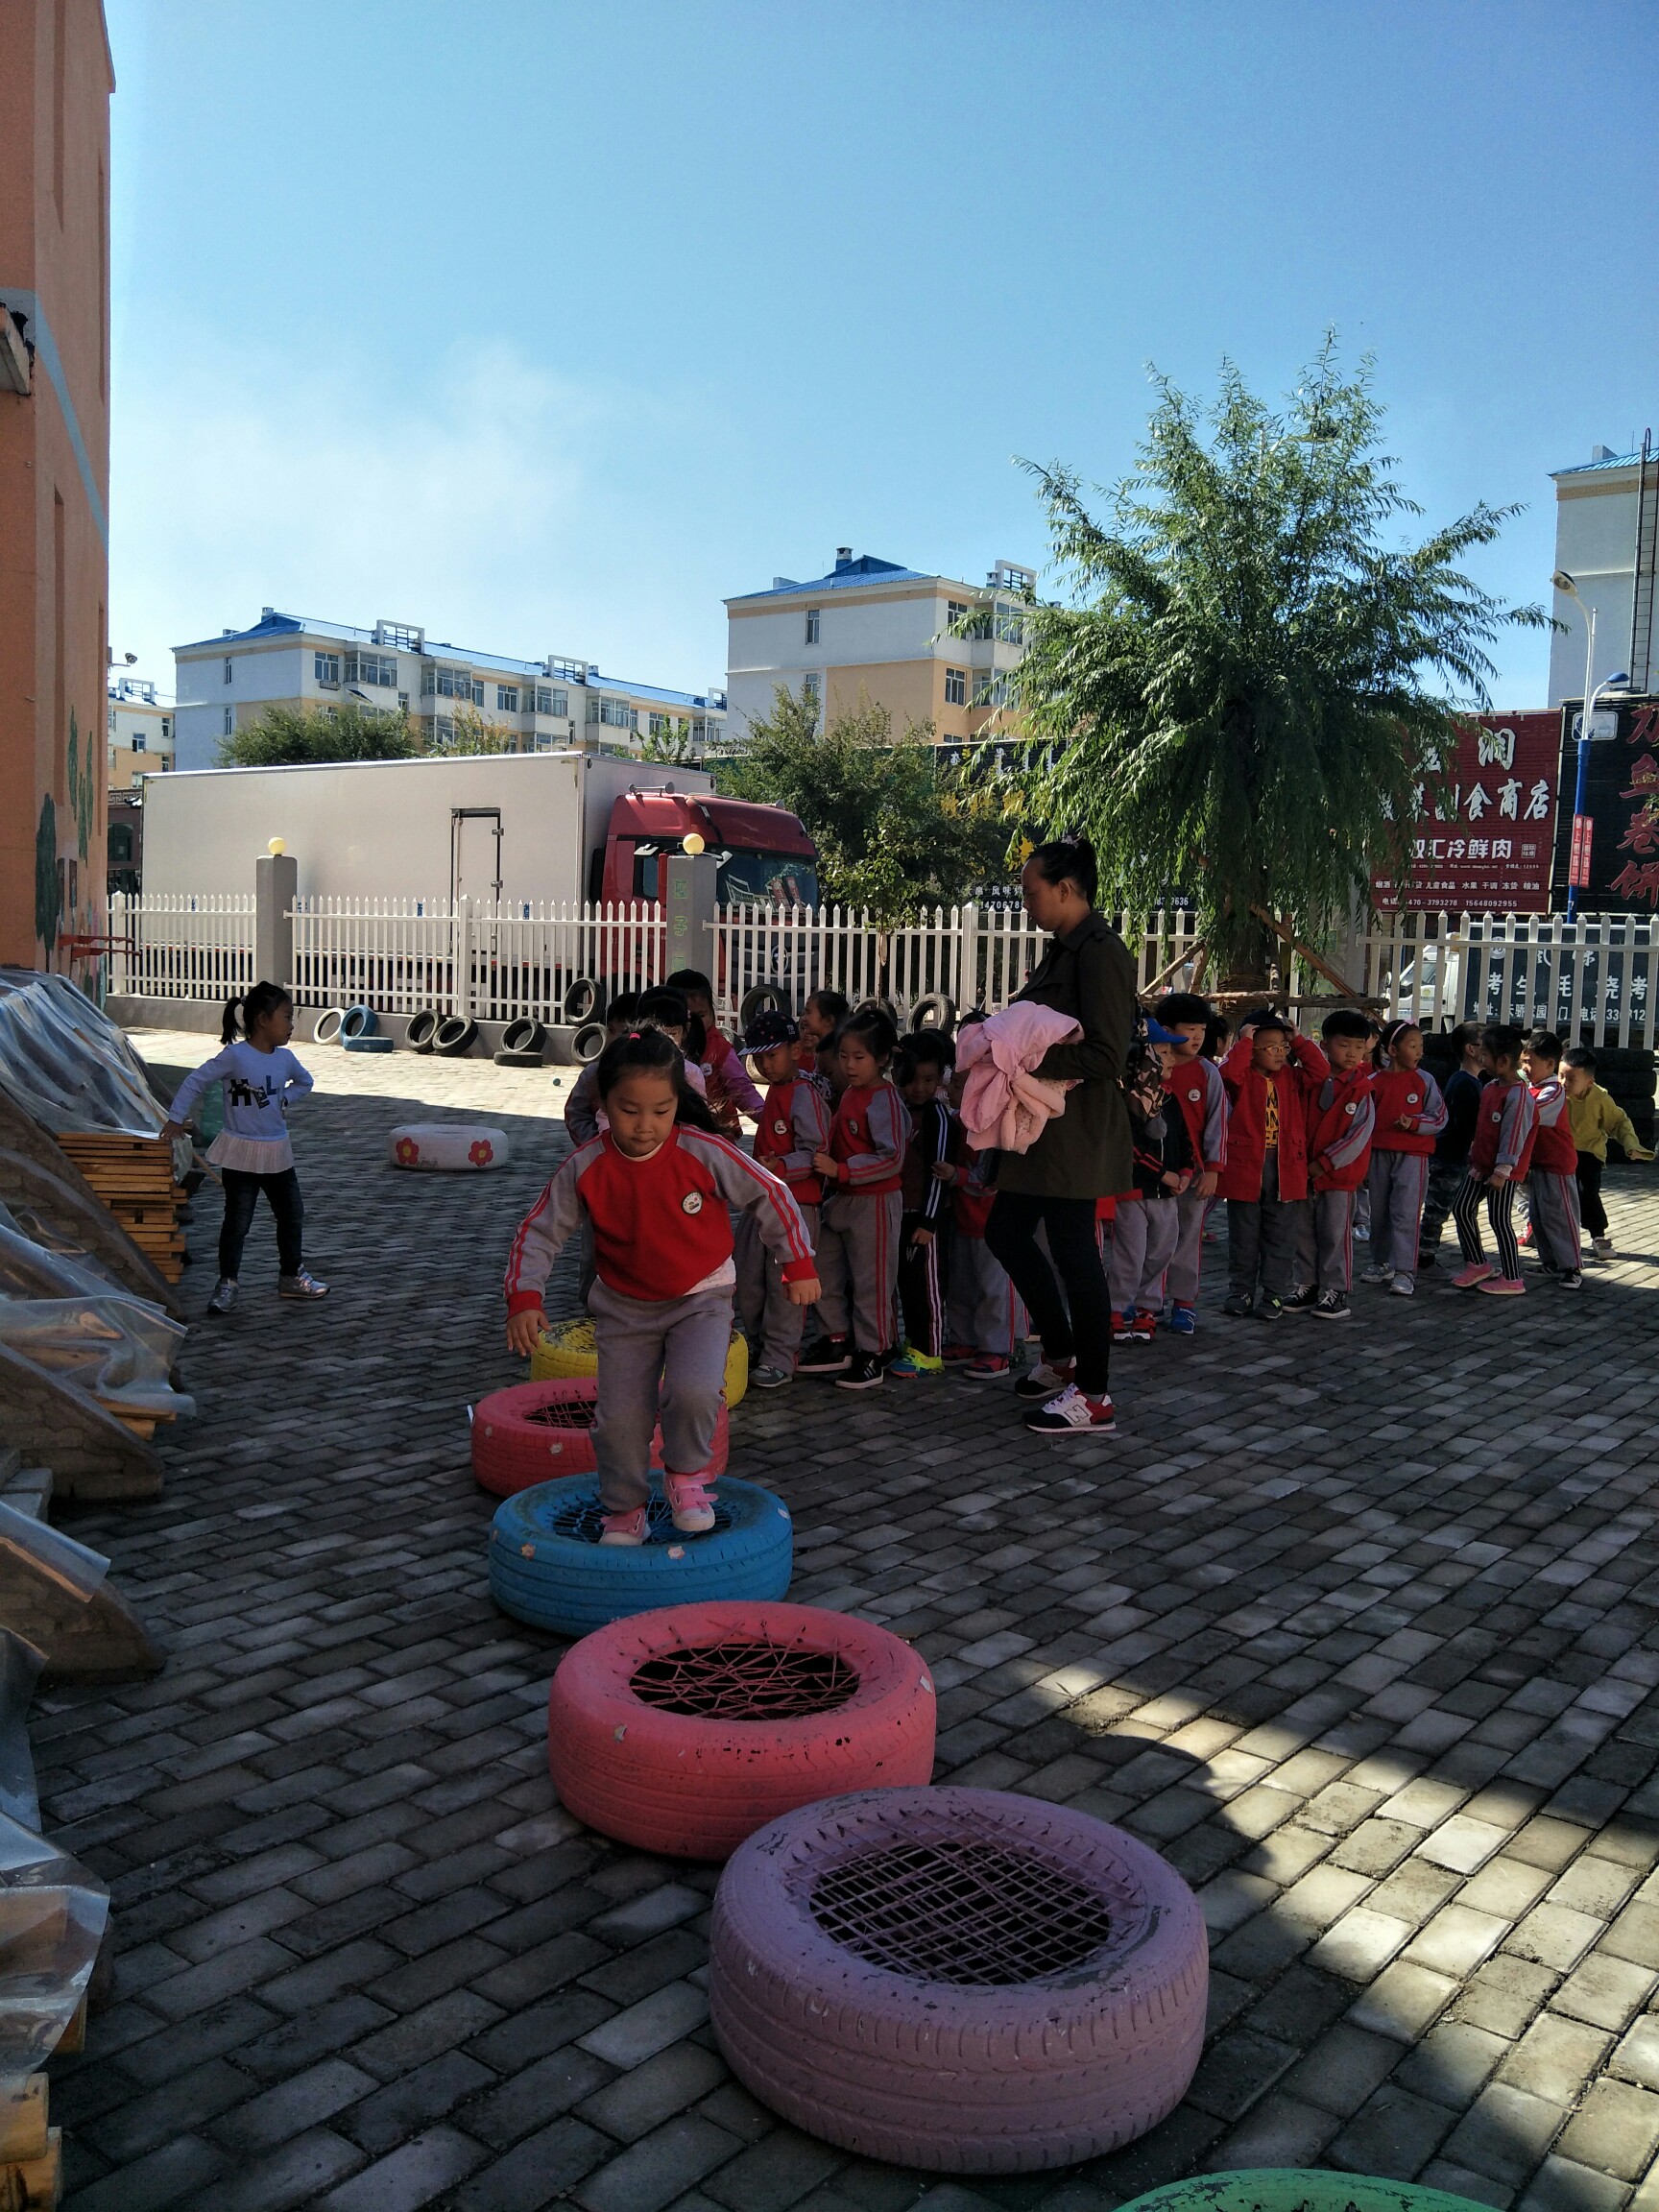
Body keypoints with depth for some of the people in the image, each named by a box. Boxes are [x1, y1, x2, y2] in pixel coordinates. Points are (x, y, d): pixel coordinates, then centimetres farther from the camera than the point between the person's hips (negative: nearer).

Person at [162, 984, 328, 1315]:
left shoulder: (284, 1058, 2)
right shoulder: (235, 1055, -16)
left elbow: (304, 1082, 22)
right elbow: (195, 1080, -12)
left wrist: (283, 1100, 7)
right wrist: (176, 1119, -11)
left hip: (277, 1152, 6)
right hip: (241, 1153, -6)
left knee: (292, 1214, 13)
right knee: (237, 1221, 0)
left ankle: (292, 1276, 27)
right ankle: (227, 1284, 12)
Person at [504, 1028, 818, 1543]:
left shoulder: (704, 1153, -18)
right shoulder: (585, 1169, -14)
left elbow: (770, 1197, -6)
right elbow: (539, 1233, -6)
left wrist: (799, 1265, -3)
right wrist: (523, 1298, -19)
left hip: (701, 1299, -2)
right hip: (624, 1308, 2)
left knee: (694, 1392, -24)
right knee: (620, 1416, -1)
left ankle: (686, 1473, 7)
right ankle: (624, 1510, 24)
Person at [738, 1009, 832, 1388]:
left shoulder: (804, 1094, -14)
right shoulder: (775, 1091, 17)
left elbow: (815, 1152, -20)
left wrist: (779, 1167, -33)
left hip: (795, 1202, -10)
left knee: (783, 1282, -4)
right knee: (749, 1279, 13)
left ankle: (779, 1360, 5)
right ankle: (761, 1346, 26)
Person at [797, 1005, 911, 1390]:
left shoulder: (884, 1099, -17)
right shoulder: (849, 1092, 9)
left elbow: (891, 1158, -23)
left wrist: (840, 1170, -26)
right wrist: (825, 1161, 13)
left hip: (874, 1201, -9)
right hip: (840, 1199, 9)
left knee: (871, 1279, 1)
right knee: (827, 1272, 14)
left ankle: (872, 1353, 12)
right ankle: (838, 1341, 27)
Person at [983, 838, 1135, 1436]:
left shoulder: (1100, 953, -16)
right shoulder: (1063, 949, 14)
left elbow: (1105, 1056, -22)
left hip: (1078, 1128, -10)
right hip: (1044, 1121, 10)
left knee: (1073, 1252, -3)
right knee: (1007, 1231, 16)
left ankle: (1093, 1397, 10)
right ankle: (1062, 1355, 31)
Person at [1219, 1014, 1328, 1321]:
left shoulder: (1292, 1077, 9)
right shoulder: (1243, 1077, -3)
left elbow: (1321, 1070, -3)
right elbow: (1228, 1071, -25)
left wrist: (1297, 1040, -2)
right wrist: (1244, 1040, -17)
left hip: (1286, 1169, 3)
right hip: (1245, 1166, -3)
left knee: (1280, 1238, 7)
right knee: (1243, 1237, 8)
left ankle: (1273, 1295, 16)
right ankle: (1240, 1292, 20)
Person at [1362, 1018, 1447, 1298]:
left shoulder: (1424, 1080, -2)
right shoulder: (1376, 1080, 3)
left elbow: (1439, 1117, -2)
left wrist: (1414, 1123, -17)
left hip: (1412, 1154, -3)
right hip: (1380, 1152, 3)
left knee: (1405, 1212, -7)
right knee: (1379, 1211, 12)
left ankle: (1405, 1270, -3)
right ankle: (1382, 1263, 27)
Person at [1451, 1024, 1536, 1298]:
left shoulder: (1518, 1096, -21)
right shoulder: (1490, 1088, 8)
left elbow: (1513, 1137, -22)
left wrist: (1502, 1171, -23)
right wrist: (1474, 1155, 18)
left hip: (1503, 1171, -9)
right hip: (1481, 1164, 9)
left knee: (1499, 1220, -3)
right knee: (1461, 1210, 12)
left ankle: (1512, 1279, 8)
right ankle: (1476, 1264, 26)